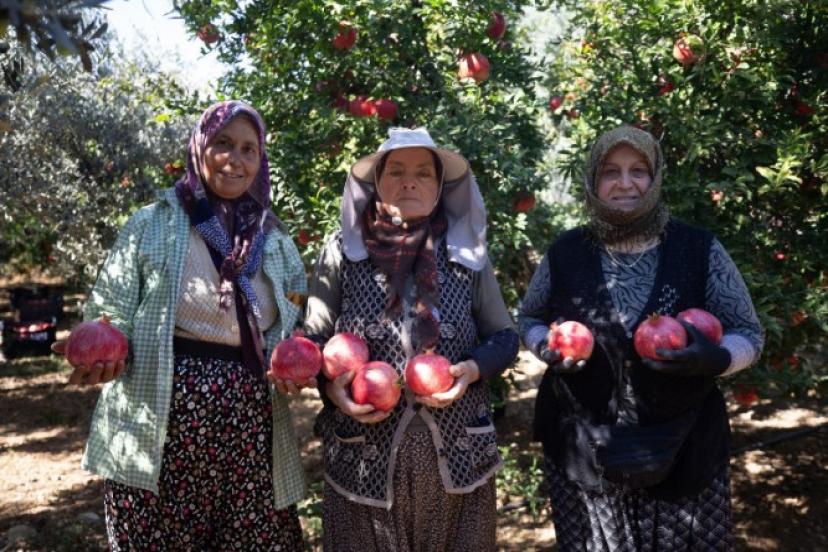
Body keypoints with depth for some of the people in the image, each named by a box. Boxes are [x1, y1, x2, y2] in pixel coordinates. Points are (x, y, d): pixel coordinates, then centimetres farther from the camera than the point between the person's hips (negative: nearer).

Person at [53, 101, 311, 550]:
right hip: (160, 428, -2)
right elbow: (111, 314, 1)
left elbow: (290, 329, 16)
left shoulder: (276, 241, 11)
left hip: (250, 426, 3)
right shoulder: (151, 225, 1)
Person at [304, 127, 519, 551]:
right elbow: (313, 339, 3)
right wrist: (331, 385, -15)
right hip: (364, 455, -1)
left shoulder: (468, 253, 1)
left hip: (457, 453, 2)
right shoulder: (342, 250, -2)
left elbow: (504, 338, 7)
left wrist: (472, 369, -12)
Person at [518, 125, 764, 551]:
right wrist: (547, 348, -11)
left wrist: (714, 357, -21)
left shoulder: (699, 250, -6)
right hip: (582, 452, 1)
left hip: (681, 451, 0)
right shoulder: (566, 252, -3)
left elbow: (748, 334, 1)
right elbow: (529, 319, 11)